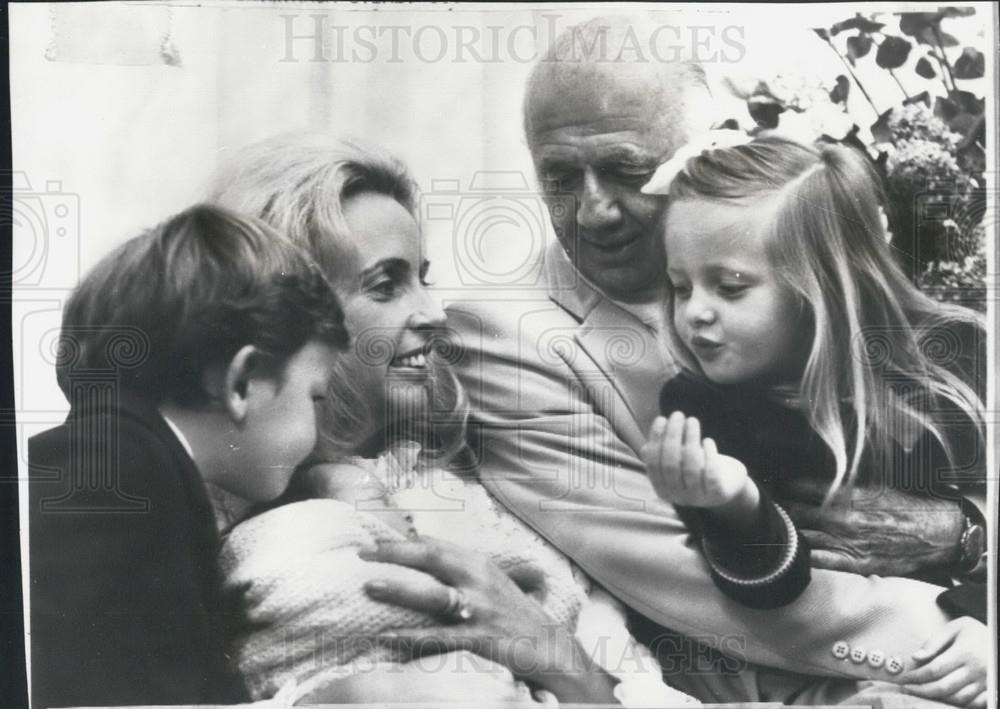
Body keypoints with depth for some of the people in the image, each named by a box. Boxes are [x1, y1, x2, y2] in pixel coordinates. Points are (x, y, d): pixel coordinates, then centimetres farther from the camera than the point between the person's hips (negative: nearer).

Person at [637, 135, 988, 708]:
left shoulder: (955, 353, -9)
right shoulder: (697, 407, -12)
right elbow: (771, 592, -15)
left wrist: (987, 619, -14)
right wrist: (737, 507, -35)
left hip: (958, 645, 2)